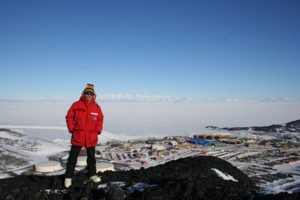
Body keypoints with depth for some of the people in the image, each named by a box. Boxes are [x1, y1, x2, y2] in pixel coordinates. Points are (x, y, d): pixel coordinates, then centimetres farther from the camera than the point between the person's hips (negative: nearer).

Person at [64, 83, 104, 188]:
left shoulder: (97, 107, 3)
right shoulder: (76, 105, -3)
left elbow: (100, 119, 13)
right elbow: (69, 117, 4)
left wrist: (98, 130, 2)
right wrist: (71, 129, -4)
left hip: (91, 137, 2)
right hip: (78, 136, -2)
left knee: (91, 156, 14)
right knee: (73, 156, 4)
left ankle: (92, 174, 30)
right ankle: (68, 177, 16)